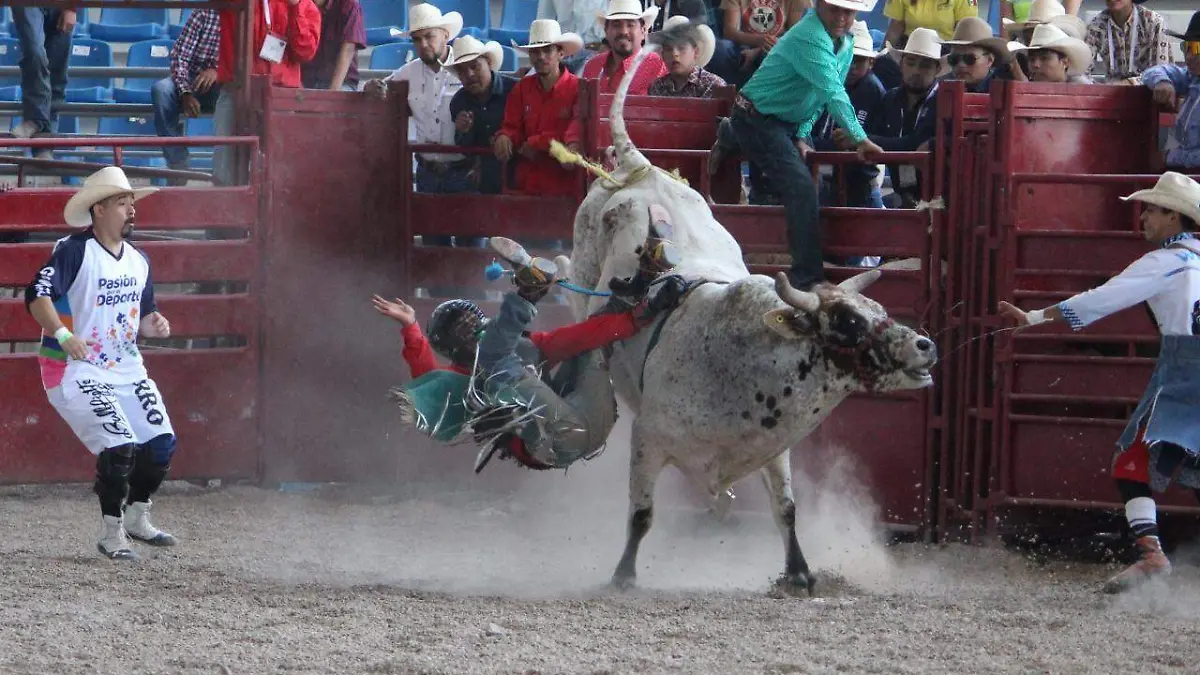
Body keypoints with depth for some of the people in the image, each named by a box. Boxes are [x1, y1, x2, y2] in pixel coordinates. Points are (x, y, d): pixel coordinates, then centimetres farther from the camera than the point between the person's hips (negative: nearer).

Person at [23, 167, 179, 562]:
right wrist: (62, 335, -36)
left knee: (162, 443, 0)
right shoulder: (75, 251, -13)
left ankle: (136, 518, 22)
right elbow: (37, 296, -23)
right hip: (77, 370, -7)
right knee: (119, 447, -18)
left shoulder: (138, 260, 11)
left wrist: (152, 325, -2)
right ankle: (112, 536, -2)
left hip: (127, 367, 8)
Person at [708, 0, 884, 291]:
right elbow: (832, 93, -35)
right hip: (759, 121, -10)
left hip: (784, 124, 10)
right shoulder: (809, 38, -27)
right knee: (801, 188, -22)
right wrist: (860, 140, -39)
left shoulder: (845, 43, 5)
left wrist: (802, 136, 0)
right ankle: (808, 280, -23)